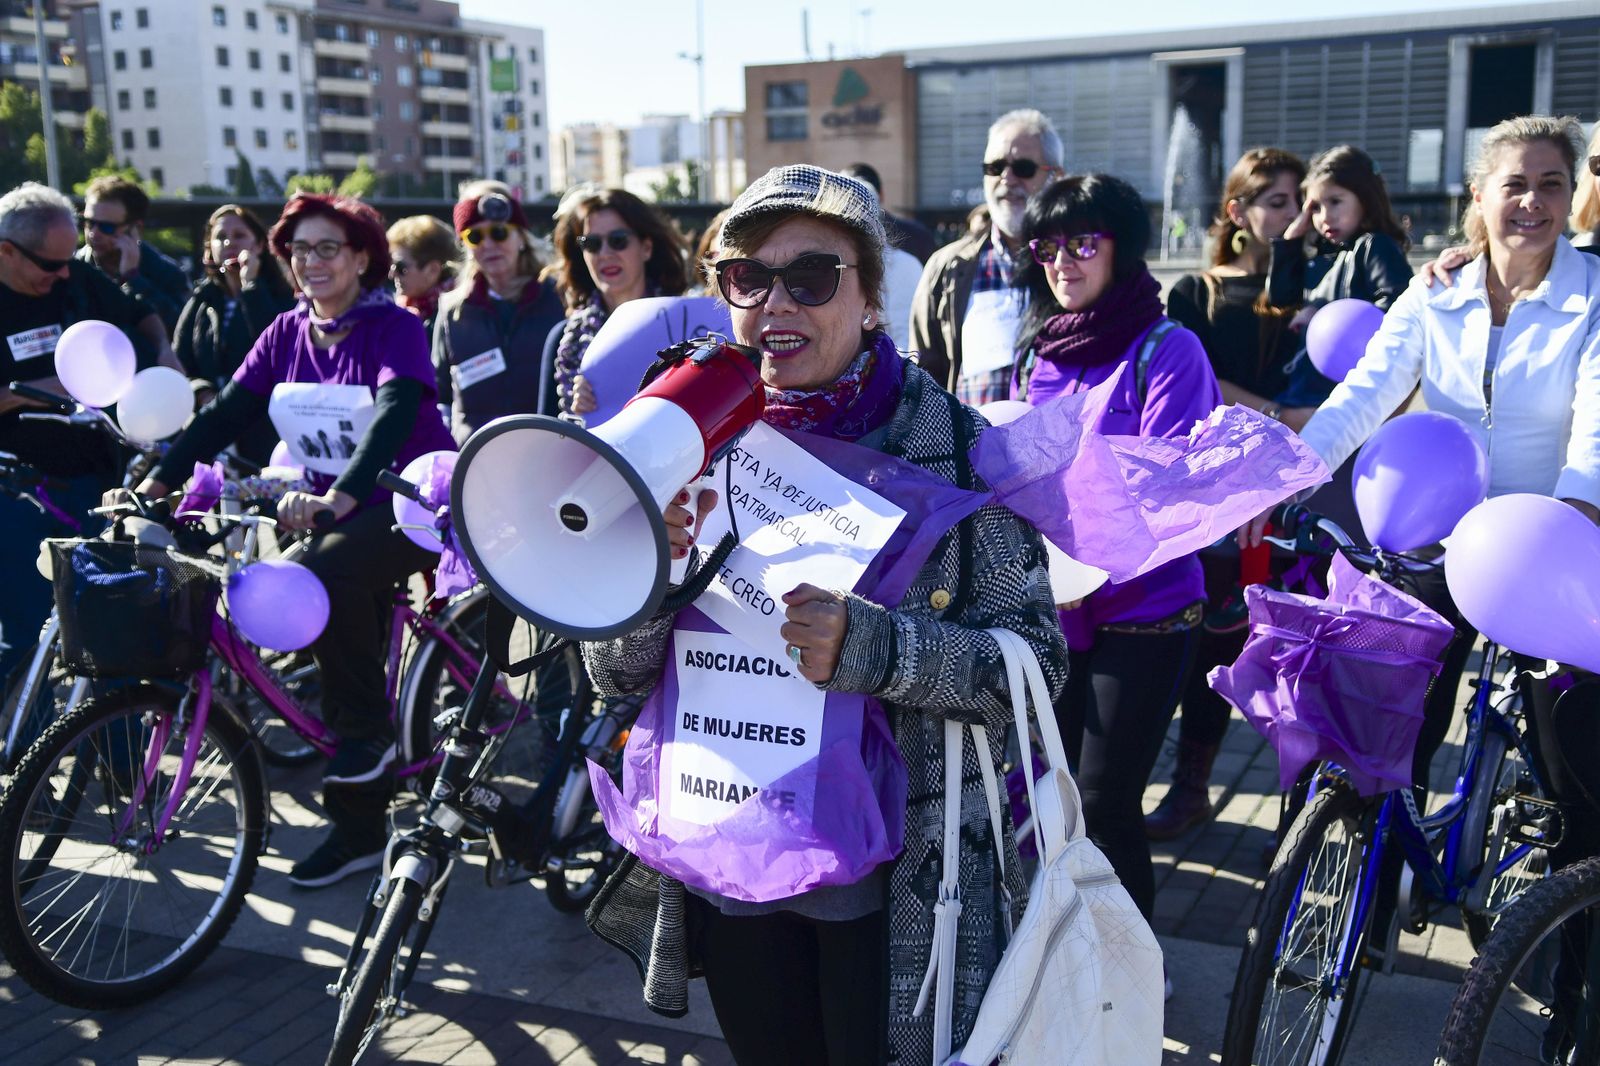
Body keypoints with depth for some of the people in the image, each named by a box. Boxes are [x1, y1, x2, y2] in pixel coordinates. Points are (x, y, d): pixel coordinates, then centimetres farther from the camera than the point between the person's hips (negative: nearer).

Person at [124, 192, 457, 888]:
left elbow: (395, 414, -27)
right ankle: (358, 830, 15)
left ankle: (368, 730, -13)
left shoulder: (395, 328, -11)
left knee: (327, 572, -33)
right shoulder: (286, 335, 7)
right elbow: (227, 412, 1)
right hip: (331, 508, 6)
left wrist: (340, 497, -42)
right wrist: (159, 479, -13)